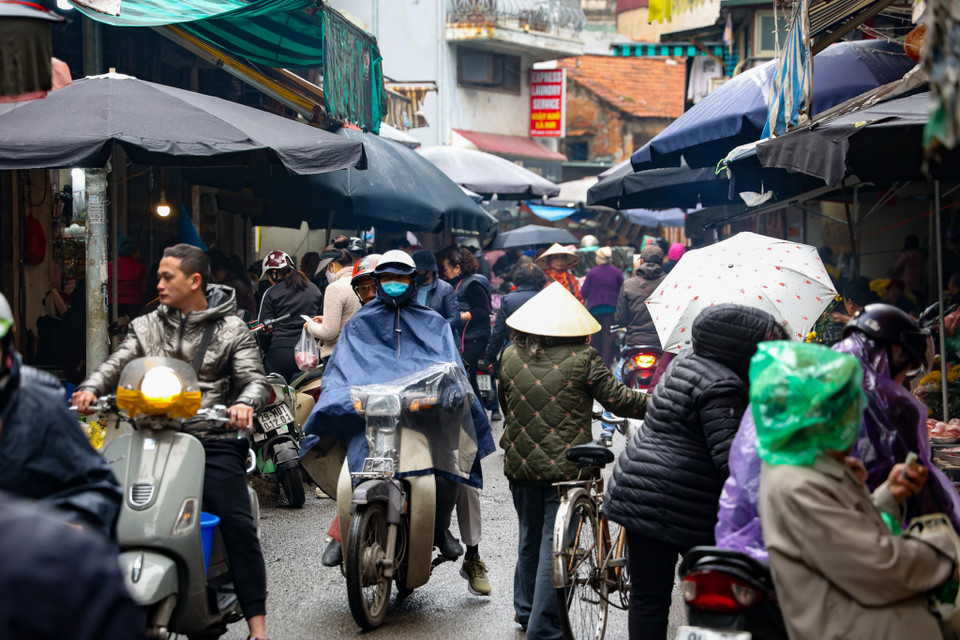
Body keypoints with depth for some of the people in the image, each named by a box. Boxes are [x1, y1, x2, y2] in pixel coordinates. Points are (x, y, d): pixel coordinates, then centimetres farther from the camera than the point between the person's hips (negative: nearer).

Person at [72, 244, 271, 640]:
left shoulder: (230, 329, 6)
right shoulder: (147, 327, 16)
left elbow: (254, 379, -2)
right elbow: (117, 364, 6)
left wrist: (244, 403, -25)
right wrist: (91, 388, -15)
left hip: (213, 440, -3)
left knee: (238, 525, -14)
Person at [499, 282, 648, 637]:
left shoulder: (511, 356, 2)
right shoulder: (583, 358, -10)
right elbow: (618, 399, -8)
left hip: (521, 462, 4)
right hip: (564, 466, -4)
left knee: (529, 537, 21)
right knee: (555, 543, 0)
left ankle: (525, 611, 35)